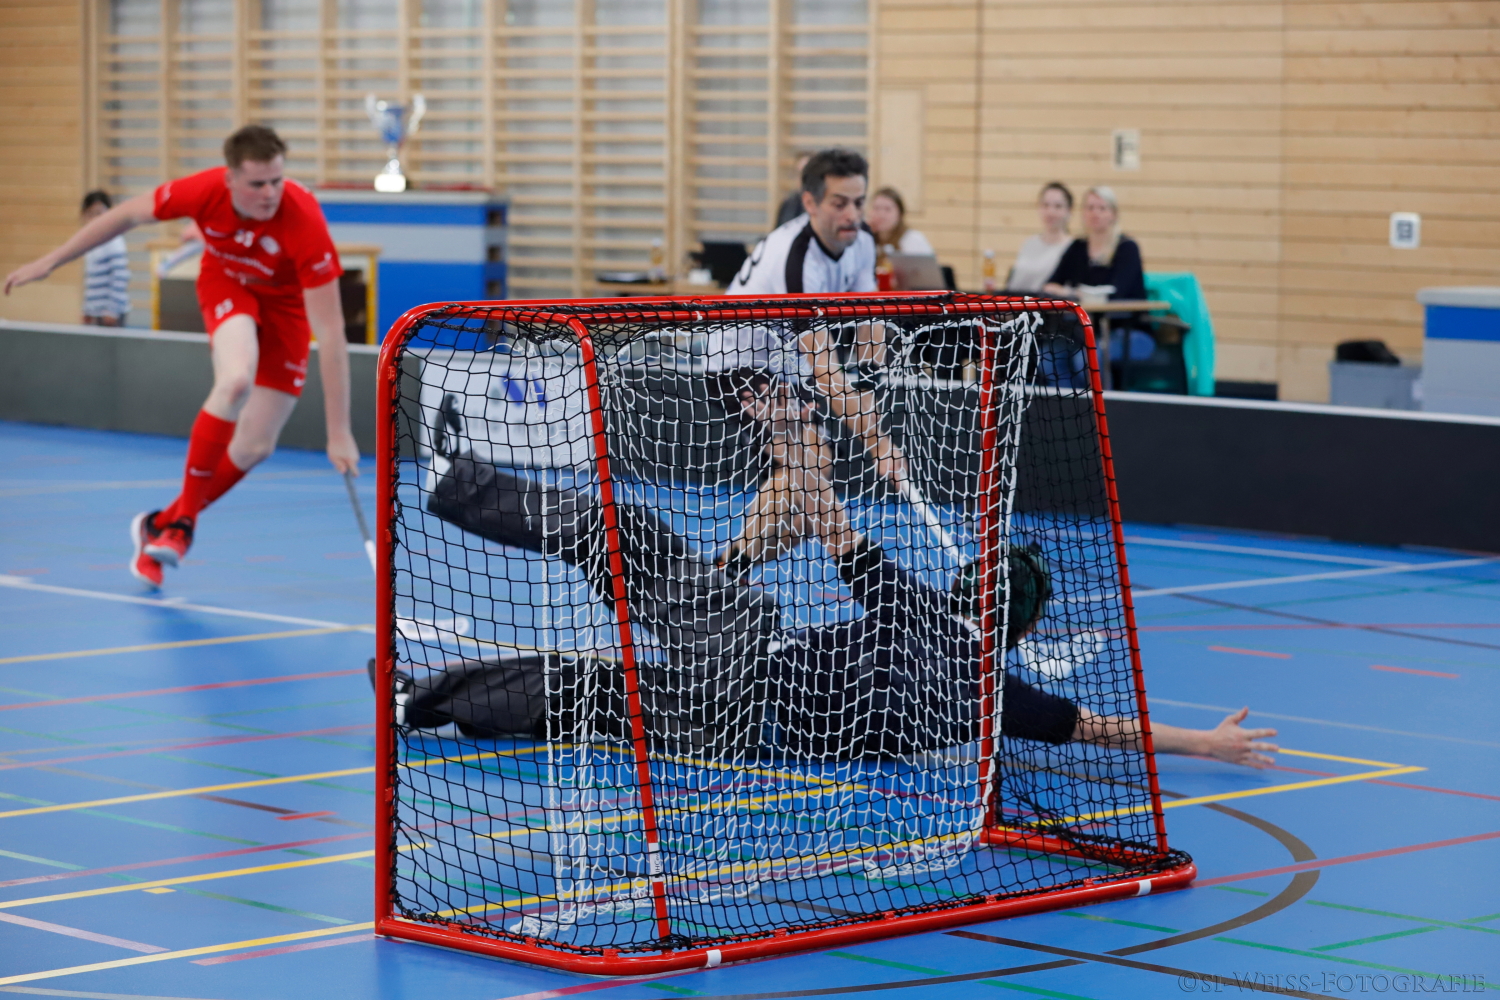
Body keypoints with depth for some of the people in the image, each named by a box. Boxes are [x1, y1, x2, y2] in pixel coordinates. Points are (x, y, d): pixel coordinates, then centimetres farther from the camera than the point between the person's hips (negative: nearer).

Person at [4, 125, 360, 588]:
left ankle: (163, 523, 22)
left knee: (255, 447, -3)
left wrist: (338, 433, -38)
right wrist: (51, 260, -4)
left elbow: (331, 333, -37)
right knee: (236, 380, -32)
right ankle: (183, 518, -16)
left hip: (286, 302, 0)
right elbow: (126, 215, -11)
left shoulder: (305, 223, -38)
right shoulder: (205, 191, -32)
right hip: (225, 283, 0)